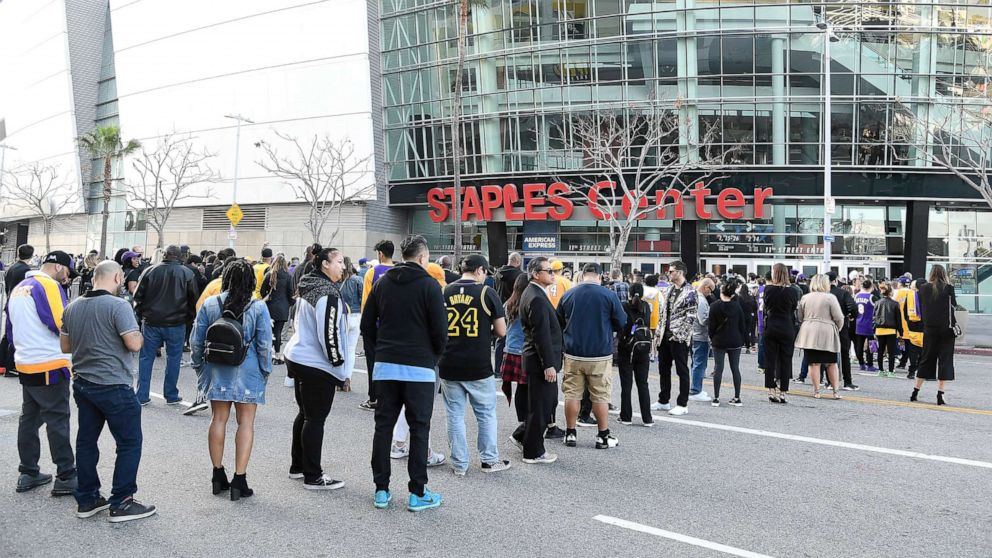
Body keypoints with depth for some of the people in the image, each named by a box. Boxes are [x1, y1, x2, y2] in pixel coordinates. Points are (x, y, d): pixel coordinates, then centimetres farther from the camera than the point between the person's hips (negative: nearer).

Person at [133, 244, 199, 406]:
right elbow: (194, 299, 0)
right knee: (173, 358, 8)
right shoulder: (187, 273, -4)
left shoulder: (150, 271, -1)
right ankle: (171, 396, 13)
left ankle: (142, 395, 10)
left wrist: (140, 314, 15)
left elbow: (138, 296, 3)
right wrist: (189, 315, 14)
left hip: (151, 322, 1)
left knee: (146, 358, 9)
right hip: (176, 323, -1)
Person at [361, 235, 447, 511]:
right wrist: (435, 356, 8)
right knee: (419, 428, 4)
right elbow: (440, 330, -9)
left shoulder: (382, 283, 9)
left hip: (385, 366, 5)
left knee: (383, 426, 10)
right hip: (419, 367, -4)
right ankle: (418, 493, 7)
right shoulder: (429, 285, -6)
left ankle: (381, 490, 15)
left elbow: (366, 324, 10)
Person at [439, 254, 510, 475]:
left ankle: (459, 464, 16)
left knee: (455, 415, 10)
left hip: (449, 366, 3)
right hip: (478, 366, -3)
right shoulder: (487, 293, -7)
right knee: (486, 413, 13)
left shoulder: (444, 292, 3)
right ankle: (490, 460, 21)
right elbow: (501, 331, -4)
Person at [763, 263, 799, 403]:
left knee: (770, 360, 8)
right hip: (787, 330, 0)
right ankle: (782, 393, 7)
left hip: (770, 328, 1)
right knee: (785, 361, 6)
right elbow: (794, 309, 1)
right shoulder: (792, 291, -8)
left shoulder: (768, 289, -7)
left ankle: (771, 392, 9)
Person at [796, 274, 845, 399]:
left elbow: (800, 317, 11)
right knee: (831, 363, 8)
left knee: (814, 363, 3)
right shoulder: (830, 298, -6)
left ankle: (816, 391, 4)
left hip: (809, 334, 2)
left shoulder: (805, 298, 4)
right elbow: (839, 318, -6)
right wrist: (837, 329, 12)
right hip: (827, 334, -2)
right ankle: (835, 391, 10)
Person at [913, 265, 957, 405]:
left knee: (926, 359, 13)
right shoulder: (948, 288, -8)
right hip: (946, 329, -3)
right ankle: (940, 395, -1)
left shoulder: (923, 288, 1)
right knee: (945, 360, 3)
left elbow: (921, 310, 5)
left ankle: (915, 392, 14)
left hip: (929, 329, 3)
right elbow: (954, 304, 3)